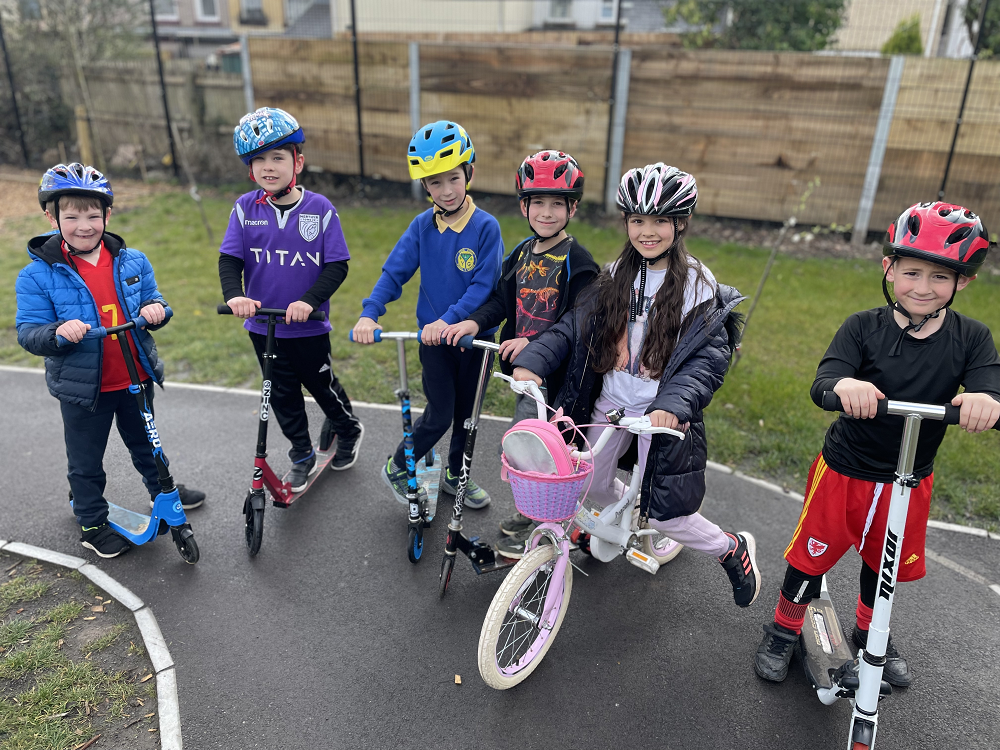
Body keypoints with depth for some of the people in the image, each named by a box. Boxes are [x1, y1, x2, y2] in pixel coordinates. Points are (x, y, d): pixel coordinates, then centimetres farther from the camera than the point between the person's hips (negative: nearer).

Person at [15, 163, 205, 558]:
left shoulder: (132, 262, -2)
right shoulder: (37, 275, -11)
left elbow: (153, 302, 8)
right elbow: (28, 333, -11)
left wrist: (155, 310, -17)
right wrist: (59, 332, -33)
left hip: (135, 378, 3)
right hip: (83, 387, -3)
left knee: (145, 442, 25)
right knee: (86, 462, 12)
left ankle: (163, 490, 47)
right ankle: (93, 525, 30)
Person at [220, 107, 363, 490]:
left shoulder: (320, 209, -11)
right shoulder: (245, 208, -5)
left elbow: (337, 265, -12)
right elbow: (229, 259, -5)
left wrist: (310, 301, -27)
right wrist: (234, 295, -25)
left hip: (310, 326, -2)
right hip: (263, 325, 3)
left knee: (321, 384, 14)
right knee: (283, 394, 13)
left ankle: (348, 429, 43)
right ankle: (302, 457, 32)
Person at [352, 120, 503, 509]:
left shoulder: (486, 227, -12)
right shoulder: (422, 226, -4)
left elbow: (484, 285, -18)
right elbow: (394, 272, -6)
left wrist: (448, 320, -29)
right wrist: (369, 314, -21)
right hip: (432, 335, 0)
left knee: (466, 411, 15)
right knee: (439, 415, -1)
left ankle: (456, 475, 39)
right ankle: (396, 469, 24)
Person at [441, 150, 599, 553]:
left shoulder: (578, 262, -13)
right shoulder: (521, 254, 8)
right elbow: (502, 300, 7)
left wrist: (533, 342, -28)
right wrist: (475, 322, -12)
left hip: (557, 371, -7)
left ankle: (536, 523, 16)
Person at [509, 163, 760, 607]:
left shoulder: (698, 286, -11)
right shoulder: (617, 276, 3)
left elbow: (710, 358, -18)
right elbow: (576, 324, -4)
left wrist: (673, 405, -35)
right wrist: (533, 360, -20)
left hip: (661, 412, -5)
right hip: (609, 402, 5)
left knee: (663, 514, -2)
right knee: (594, 486, 16)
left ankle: (733, 549, 27)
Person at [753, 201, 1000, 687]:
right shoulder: (864, 328, -14)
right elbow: (820, 385, -27)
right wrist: (844, 384, -50)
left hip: (909, 482, 3)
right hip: (844, 470, -2)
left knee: (885, 562, 22)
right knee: (813, 553, 10)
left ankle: (871, 634, 50)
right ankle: (784, 629, 35)